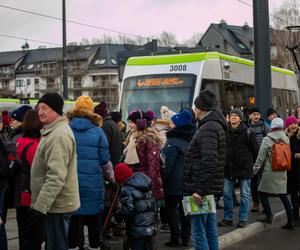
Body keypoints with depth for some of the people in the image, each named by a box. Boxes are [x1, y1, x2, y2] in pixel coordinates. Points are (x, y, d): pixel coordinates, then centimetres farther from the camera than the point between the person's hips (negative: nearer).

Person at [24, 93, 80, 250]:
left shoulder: (59, 135, -20)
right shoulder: (52, 131, 15)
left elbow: (56, 177, -28)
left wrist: (39, 206, -27)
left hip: (56, 205, -10)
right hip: (50, 203, 11)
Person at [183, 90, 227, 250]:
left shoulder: (208, 128, -15)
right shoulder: (215, 126, 17)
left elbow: (209, 162, -24)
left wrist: (200, 190, -23)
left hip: (201, 189, -10)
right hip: (211, 189, 10)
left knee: (199, 235, -7)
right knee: (210, 232, 15)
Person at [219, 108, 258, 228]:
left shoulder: (248, 132, -6)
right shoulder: (225, 132, 5)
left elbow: (255, 150, 0)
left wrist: (251, 163, 3)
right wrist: (223, 163, 9)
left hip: (244, 168, -4)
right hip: (229, 168, 4)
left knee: (245, 194, 5)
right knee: (227, 194, 6)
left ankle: (243, 218, 14)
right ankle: (227, 218, 16)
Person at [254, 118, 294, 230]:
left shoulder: (267, 139, -10)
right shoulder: (286, 139, 3)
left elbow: (261, 155, -8)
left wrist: (256, 168, 1)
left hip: (270, 171, -5)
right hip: (282, 172, 5)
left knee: (263, 192, 10)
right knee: (283, 195, 9)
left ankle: (269, 216, 3)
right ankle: (290, 221, 7)